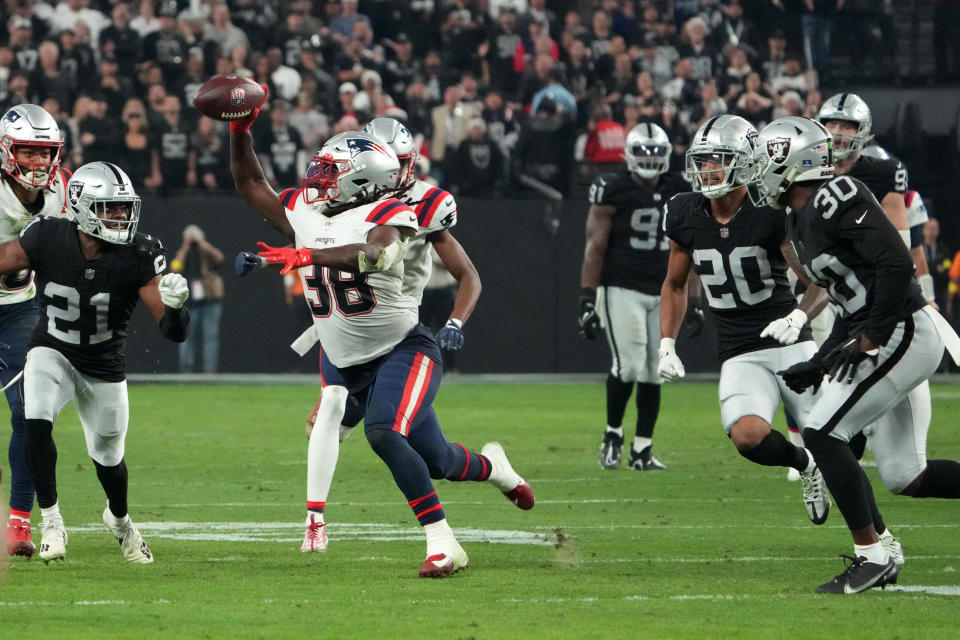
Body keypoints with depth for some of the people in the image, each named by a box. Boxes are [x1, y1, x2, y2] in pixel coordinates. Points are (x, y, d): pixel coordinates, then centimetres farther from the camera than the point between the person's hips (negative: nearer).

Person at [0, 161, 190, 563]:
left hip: (105, 369, 1)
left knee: (108, 458, 14)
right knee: (37, 423, -28)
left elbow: (173, 332, -22)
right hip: (52, 353, -1)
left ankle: (119, 519, 48)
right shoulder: (47, 239, -22)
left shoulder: (137, 258, -22)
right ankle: (51, 522, -12)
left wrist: (174, 305, -44)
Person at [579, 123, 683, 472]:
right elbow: (595, 248, -6)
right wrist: (587, 298, -11)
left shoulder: (676, 194, 10)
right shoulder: (613, 192, -5)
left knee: (654, 372, 2)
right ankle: (613, 433, 8)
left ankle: (642, 450, 10)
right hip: (622, 290, -5)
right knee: (629, 365, -16)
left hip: (662, 294, 5)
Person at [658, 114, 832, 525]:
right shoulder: (686, 217, 3)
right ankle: (803, 465, 8)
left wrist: (798, 317, -30)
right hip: (740, 355, 2)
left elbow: (820, 282, -9)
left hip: (790, 343, -2)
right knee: (747, 436, -26)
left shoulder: (770, 214, -11)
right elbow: (675, 285, 19)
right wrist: (667, 346, 8)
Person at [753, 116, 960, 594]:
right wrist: (820, 362, 18)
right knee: (904, 477, 9)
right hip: (893, 339, 10)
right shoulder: (801, 221, 16)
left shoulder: (834, 200, -15)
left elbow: (896, 263, -22)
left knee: (822, 433, -11)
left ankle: (872, 554, -7)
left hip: (904, 334, -10)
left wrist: (868, 341, -24)